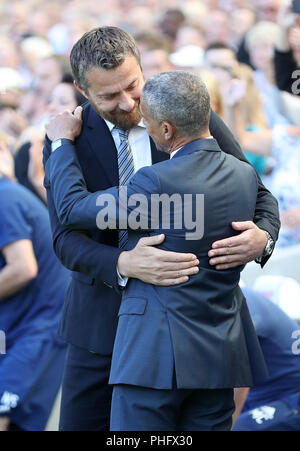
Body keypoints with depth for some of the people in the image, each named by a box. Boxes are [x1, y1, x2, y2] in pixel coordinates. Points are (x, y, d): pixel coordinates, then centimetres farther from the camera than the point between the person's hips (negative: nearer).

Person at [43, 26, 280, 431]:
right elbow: (66, 238, -14)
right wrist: (125, 264, -36)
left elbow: (259, 196, 1)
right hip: (103, 319, 1)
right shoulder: (69, 140, -6)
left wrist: (262, 238, -24)